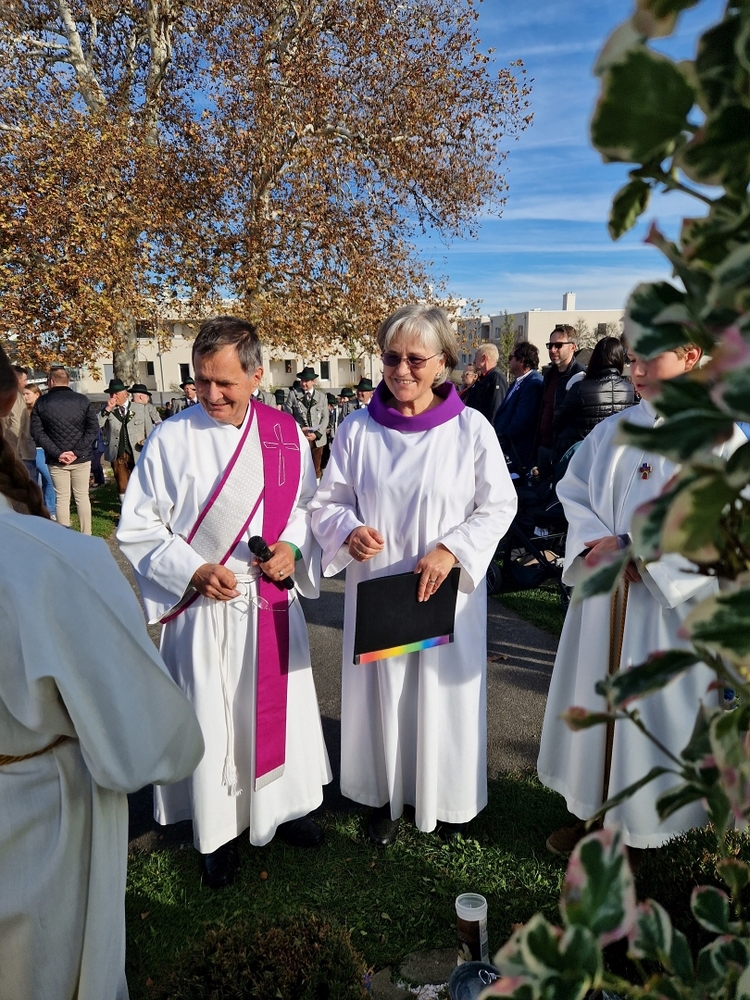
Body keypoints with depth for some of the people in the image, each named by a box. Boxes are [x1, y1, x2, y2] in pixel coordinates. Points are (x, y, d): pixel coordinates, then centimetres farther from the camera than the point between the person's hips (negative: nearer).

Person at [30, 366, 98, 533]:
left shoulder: (41, 403, 1)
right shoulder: (82, 400, 1)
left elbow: (37, 432, -5)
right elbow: (93, 427, -5)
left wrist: (57, 453, -10)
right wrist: (77, 452, -9)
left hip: (56, 460, 0)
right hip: (81, 458, 0)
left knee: (61, 498, 5)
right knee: (82, 496, 7)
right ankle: (86, 537, 9)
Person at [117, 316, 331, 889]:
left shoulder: (286, 435, -1)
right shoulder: (171, 439, -9)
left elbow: (308, 507, 10)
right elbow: (138, 527, -5)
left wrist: (293, 548, -10)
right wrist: (194, 572, -17)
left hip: (274, 606, 3)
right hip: (204, 610, -2)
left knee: (281, 707, 16)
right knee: (210, 721, 8)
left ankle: (286, 804, 40)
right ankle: (216, 831, 31)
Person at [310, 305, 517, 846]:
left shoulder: (471, 429, -8)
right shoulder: (358, 429, -4)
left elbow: (500, 504, -3)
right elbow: (329, 500, 4)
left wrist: (452, 548, -16)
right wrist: (350, 530, -18)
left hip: (447, 592, -1)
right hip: (375, 589, 1)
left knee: (446, 692, 13)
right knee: (381, 692, 13)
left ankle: (448, 798, 38)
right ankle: (386, 796, 36)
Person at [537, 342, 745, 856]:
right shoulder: (612, 430, 5)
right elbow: (572, 491, 7)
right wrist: (597, 542, -11)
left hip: (669, 608, -4)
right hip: (602, 600, 5)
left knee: (652, 712, 6)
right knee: (593, 702, 13)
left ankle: (638, 828, 27)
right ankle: (594, 809, 33)